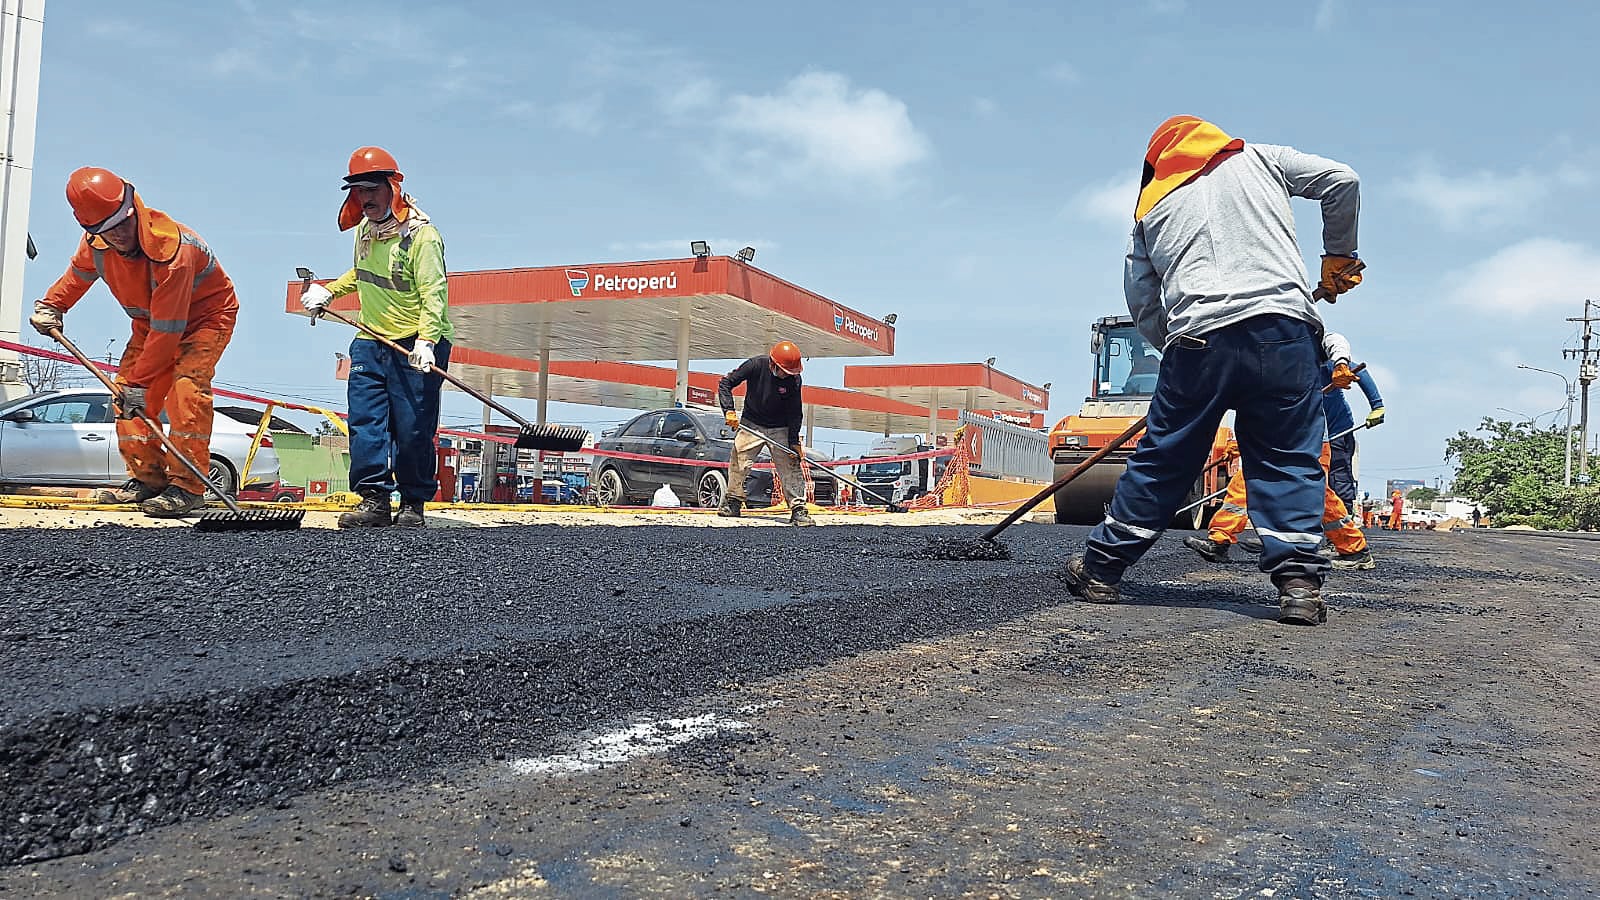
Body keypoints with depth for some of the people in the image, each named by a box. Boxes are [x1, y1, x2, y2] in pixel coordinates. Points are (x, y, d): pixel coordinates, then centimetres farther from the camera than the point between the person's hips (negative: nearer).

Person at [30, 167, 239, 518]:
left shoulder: (171, 249, -37)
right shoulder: (95, 244, -15)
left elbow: (167, 328, -35)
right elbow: (78, 274, 15)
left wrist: (138, 382, -33)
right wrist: (51, 305, 12)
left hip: (206, 315, -8)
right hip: (151, 318, 8)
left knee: (186, 386, -28)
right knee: (126, 392, -3)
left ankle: (187, 487, -28)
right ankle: (148, 478, 8)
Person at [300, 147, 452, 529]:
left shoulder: (421, 235, -14)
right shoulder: (364, 230, 10)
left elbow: (433, 294, -23)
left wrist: (425, 342, -35)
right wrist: (328, 291, 22)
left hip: (417, 347, -7)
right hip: (371, 341, 7)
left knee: (412, 429, -4)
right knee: (364, 419, -3)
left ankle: (413, 503, 9)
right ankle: (374, 500, 1)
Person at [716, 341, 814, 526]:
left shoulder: (794, 379, -17)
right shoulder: (755, 365, -20)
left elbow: (795, 413, -10)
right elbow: (725, 383, -12)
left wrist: (794, 442, -15)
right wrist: (729, 410, -23)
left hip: (781, 429, 0)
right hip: (751, 424, 0)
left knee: (790, 466, -8)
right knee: (739, 462, 2)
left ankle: (798, 509, -6)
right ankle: (733, 501, 22)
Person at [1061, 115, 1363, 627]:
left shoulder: (1152, 207, 23)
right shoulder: (1260, 160, 22)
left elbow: (1142, 308, 18)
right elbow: (1341, 181, 13)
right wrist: (1339, 258, 23)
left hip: (1196, 340, 0)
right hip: (1282, 328, 0)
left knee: (1161, 460, 9)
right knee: (1289, 459, 7)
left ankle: (1100, 569, 17)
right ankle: (1298, 582, -3)